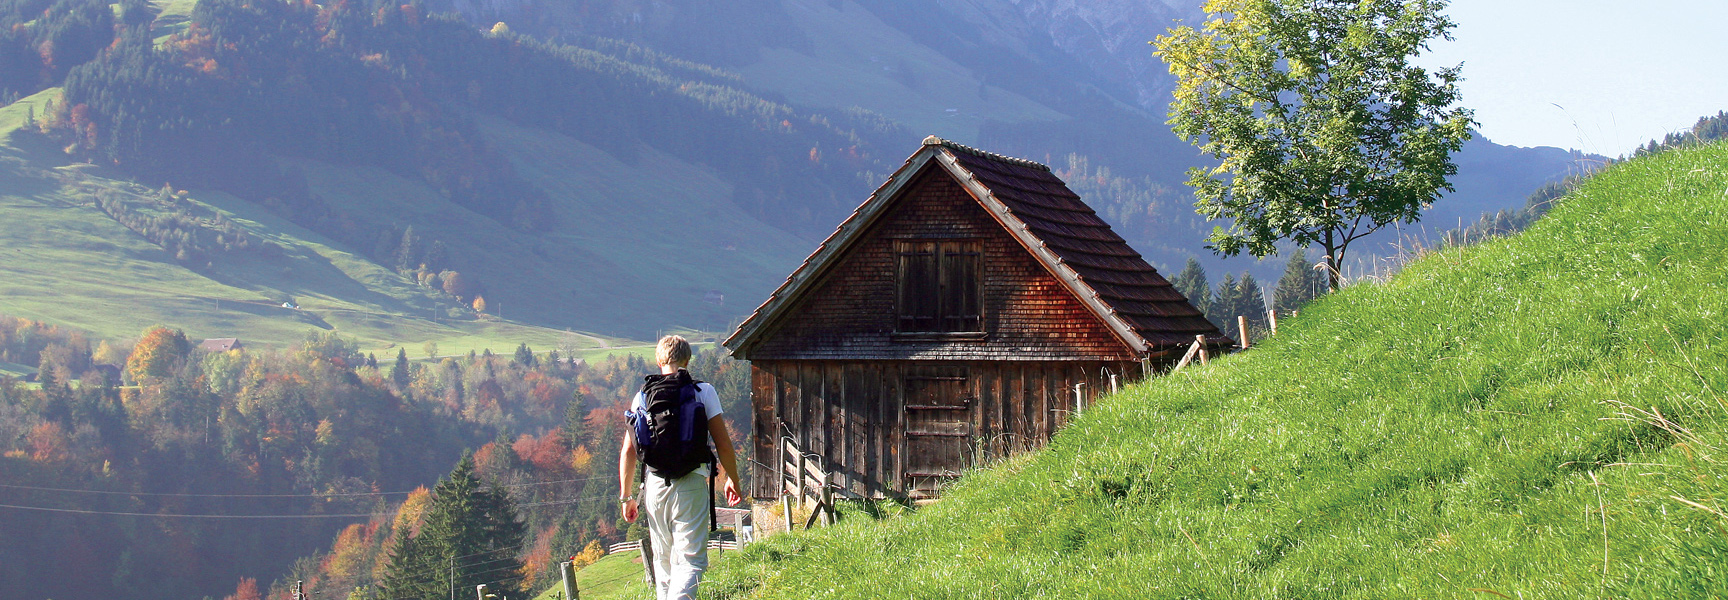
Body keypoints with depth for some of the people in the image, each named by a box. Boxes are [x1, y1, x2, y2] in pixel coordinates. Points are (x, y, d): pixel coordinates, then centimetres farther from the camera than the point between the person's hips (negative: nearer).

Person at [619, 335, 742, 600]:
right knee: (690, 560, -5)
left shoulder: (643, 396, 7)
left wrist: (626, 496, 14)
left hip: (654, 486, 3)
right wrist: (732, 479, 15)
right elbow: (723, 444, -1)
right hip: (690, 485, -3)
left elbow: (628, 451, 5)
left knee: (663, 560, 18)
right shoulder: (704, 392, 0)